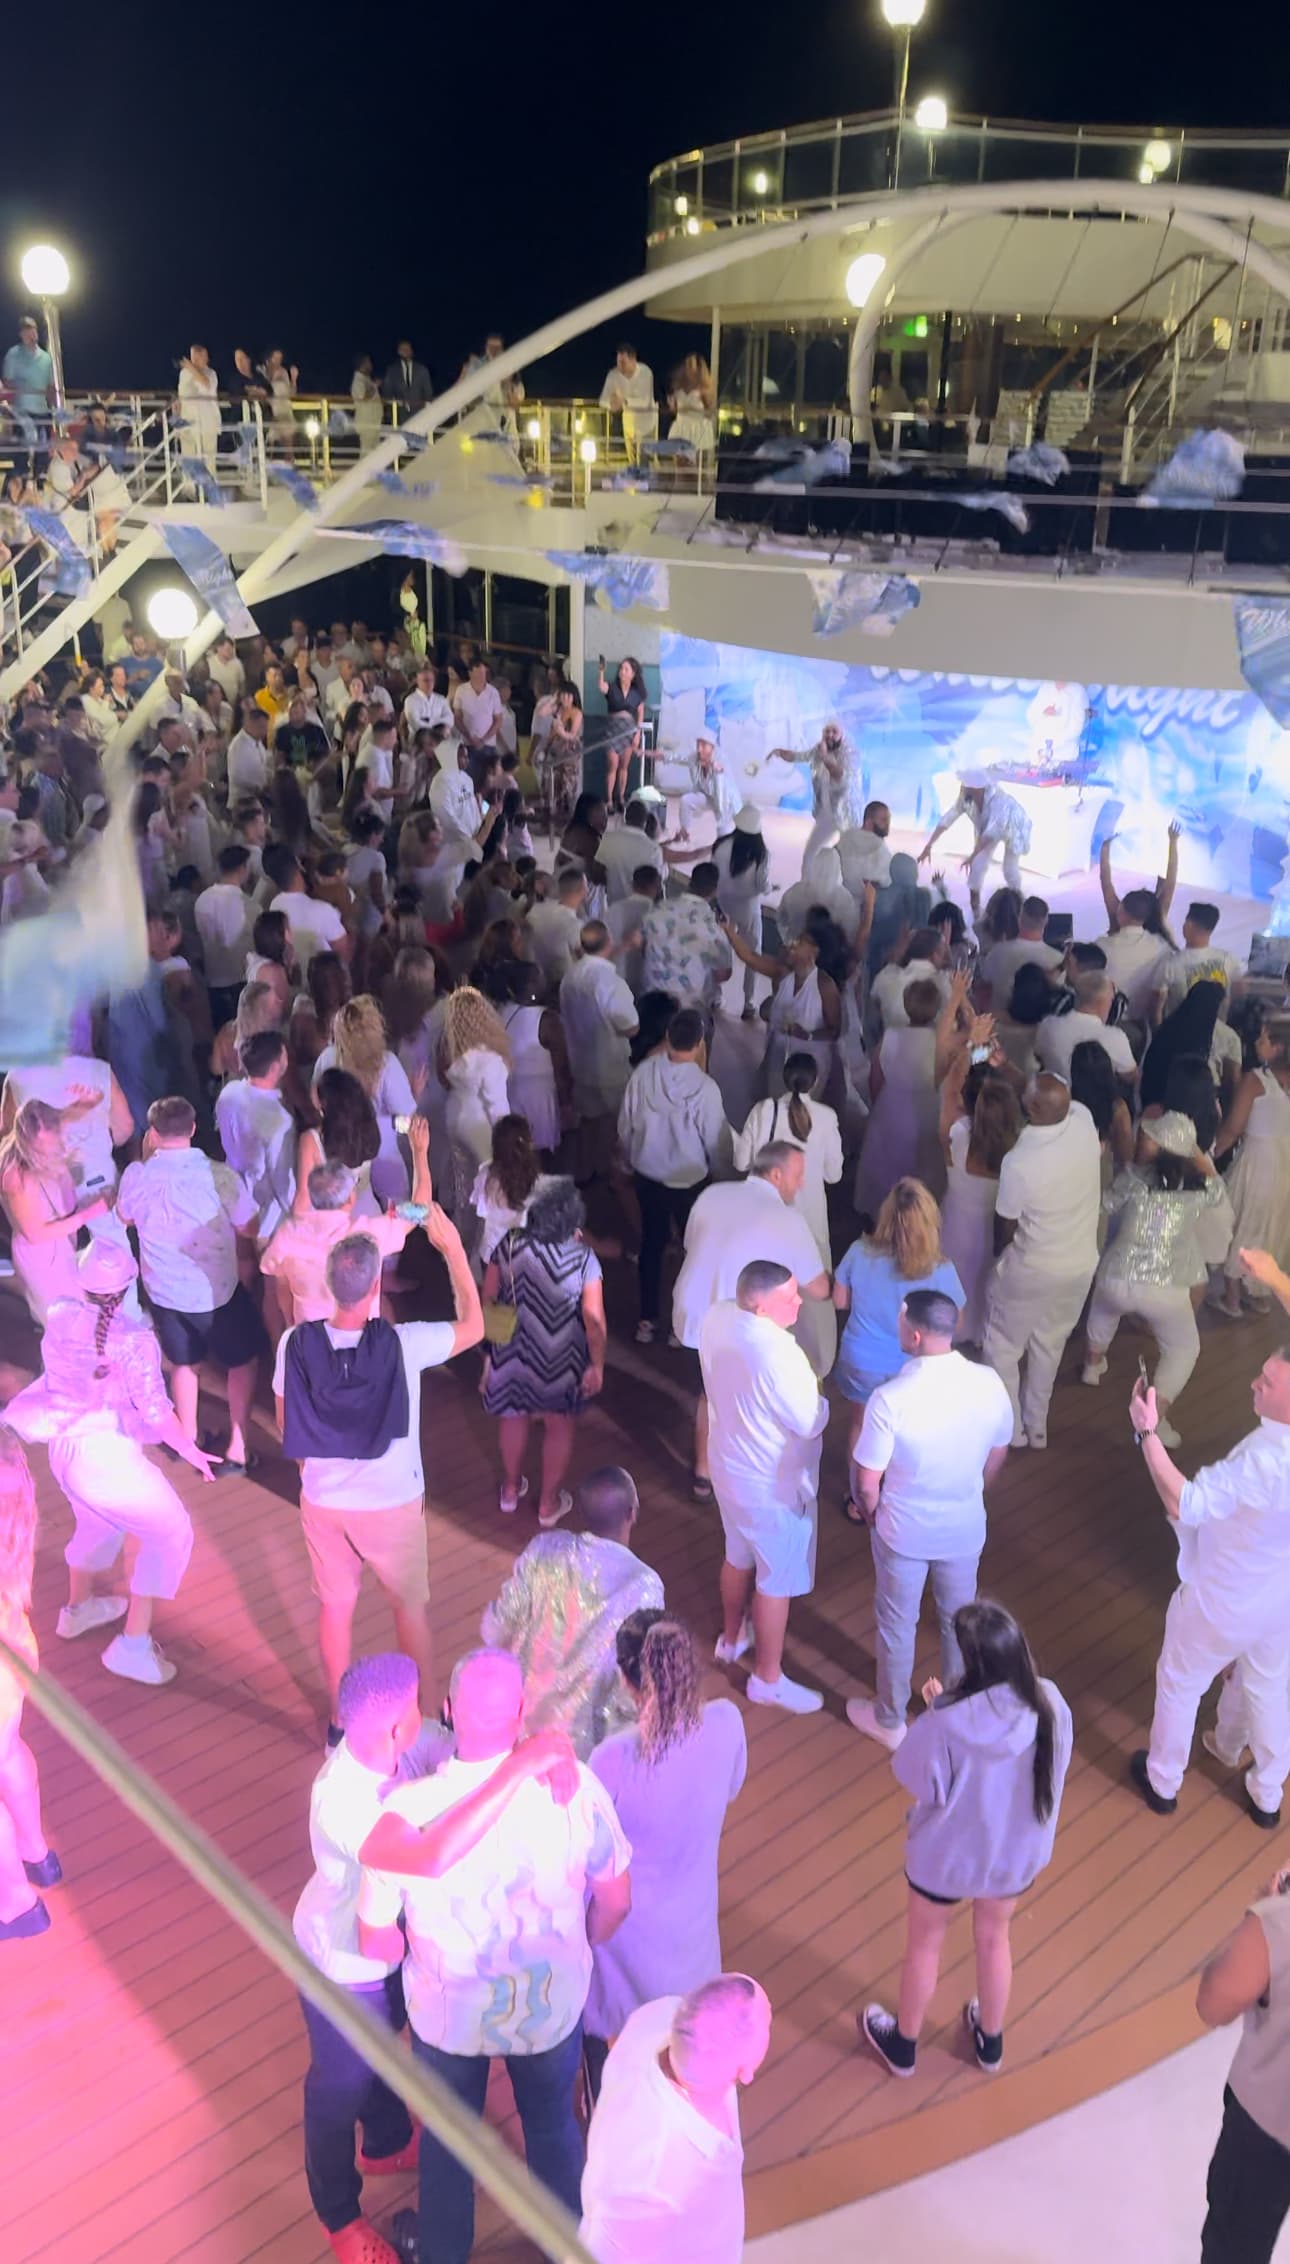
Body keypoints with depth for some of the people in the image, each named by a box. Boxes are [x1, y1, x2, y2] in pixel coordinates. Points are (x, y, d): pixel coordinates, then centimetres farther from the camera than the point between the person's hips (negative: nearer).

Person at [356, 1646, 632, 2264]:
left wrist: (419, 1955, 6)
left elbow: (375, 1942, -16)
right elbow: (615, 1902, -11)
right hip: (553, 2002, 1)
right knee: (553, 2123, 31)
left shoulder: (407, 1808, -30)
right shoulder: (574, 1784, -27)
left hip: (449, 2010, -1)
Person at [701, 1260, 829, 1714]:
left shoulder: (717, 1318, -12)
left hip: (728, 1466, 8)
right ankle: (767, 1678, 32)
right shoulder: (778, 1355, -37)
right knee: (776, 1581, 13)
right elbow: (812, 1423, -23)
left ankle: (732, 1638, 53)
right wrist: (819, 1397, -5)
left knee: (739, 1557, 30)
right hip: (775, 1485, -8)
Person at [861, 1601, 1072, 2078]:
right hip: (1017, 1853, 3)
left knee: (924, 1944, 25)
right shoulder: (1051, 1705, -24)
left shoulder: (945, 1725, -35)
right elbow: (1051, 1769, -4)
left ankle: (903, 2044, 49)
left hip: (946, 1856, -3)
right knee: (994, 1938, 31)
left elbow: (923, 1789, -19)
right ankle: (990, 2041, 55)